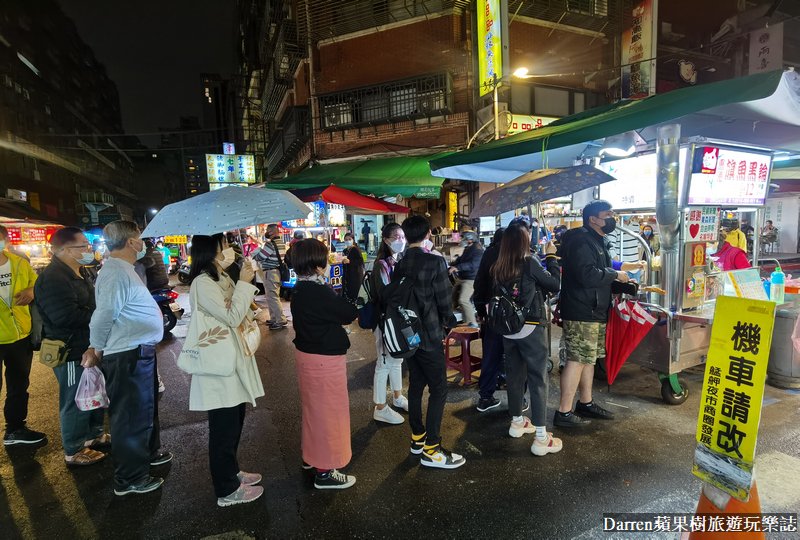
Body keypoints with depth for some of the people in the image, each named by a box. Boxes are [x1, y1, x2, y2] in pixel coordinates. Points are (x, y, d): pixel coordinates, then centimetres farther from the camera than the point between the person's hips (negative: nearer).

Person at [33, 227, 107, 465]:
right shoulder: (53, 279, -23)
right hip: (72, 353, -10)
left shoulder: (79, 272, 10)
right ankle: (74, 452, 20)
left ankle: (94, 434, 39)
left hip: (89, 347, 10)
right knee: (75, 401, 4)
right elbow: (66, 316, -31)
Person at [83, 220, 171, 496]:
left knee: (145, 407, 26)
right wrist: (97, 351, -11)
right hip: (128, 356, -11)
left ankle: (148, 453, 46)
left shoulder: (122, 269, 12)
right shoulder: (117, 274, -22)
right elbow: (103, 317, -26)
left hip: (139, 352, 11)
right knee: (131, 416, 3)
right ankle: (129, 479, 19)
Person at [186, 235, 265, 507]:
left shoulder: (222, 278, 9)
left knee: (234, 423, 22)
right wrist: (244, 283, -17)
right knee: (224, 428, 5)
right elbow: (232, 317, -21)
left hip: (235, 359, 9)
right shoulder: (202, 283, -19)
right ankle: (227, 490, 21)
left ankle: (232, 472, 40)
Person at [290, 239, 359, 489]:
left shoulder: (300, 290, 4)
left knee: (314, 406, 24)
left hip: (306, 353, 10)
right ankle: (325, 471, 17)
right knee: (329, 411, 4)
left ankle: (311, 455, 42)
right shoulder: (317, 292, -26)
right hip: (324, 359, -10)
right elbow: (349, 313, -19)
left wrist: (341, 300, -7)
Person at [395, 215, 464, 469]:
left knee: (416, 384, 17)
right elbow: (444, 300, -13)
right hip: (429, 335, -7)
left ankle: (417, 438, 29)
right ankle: (431, 450, 7)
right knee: (439, 389, 2)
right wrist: (449, 321, 6)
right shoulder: (435, 262, -17)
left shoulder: (399, 264, 2)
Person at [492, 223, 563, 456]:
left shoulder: (498, 268, 1)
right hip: (530, 328, -5)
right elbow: (555, 285, -4)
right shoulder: (529, 263, -13)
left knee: (514, 375, 18)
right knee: (538, 379, 1)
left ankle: (517, 422, 33)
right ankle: (541, 438, 4)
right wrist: (551, 257, 4)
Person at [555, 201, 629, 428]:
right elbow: (587, 275, -26)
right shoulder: (582, 241, -15)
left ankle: (586, 402, 29)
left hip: (594, 312, 11)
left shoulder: (597, 241, 20)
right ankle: (564, 412, -3)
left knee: (589, 357, 16)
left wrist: (622, 281, 12)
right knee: (577, 359, -9)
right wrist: (616, 275, -13)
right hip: (581, 313, -11)